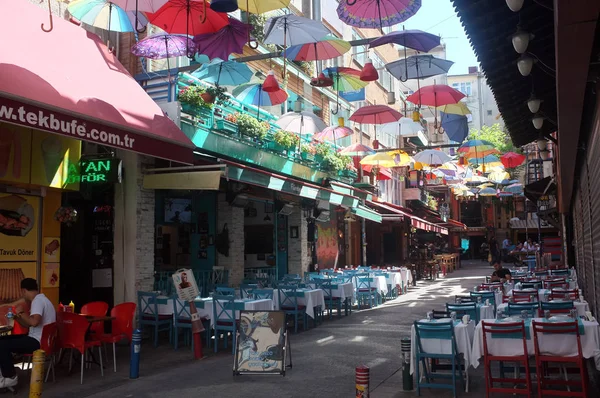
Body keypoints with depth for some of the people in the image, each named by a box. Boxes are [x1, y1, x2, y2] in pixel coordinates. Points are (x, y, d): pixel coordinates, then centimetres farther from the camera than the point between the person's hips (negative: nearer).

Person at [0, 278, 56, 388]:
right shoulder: (40, 299, 17)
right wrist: (17, 316, 8)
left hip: (39, 342, -11)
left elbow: (34, 322, -34)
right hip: (39, 339, 11)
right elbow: (28, 324, 21)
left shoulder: (37, 301, -16)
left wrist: (21, 312, -18)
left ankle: (10, 378, -2)